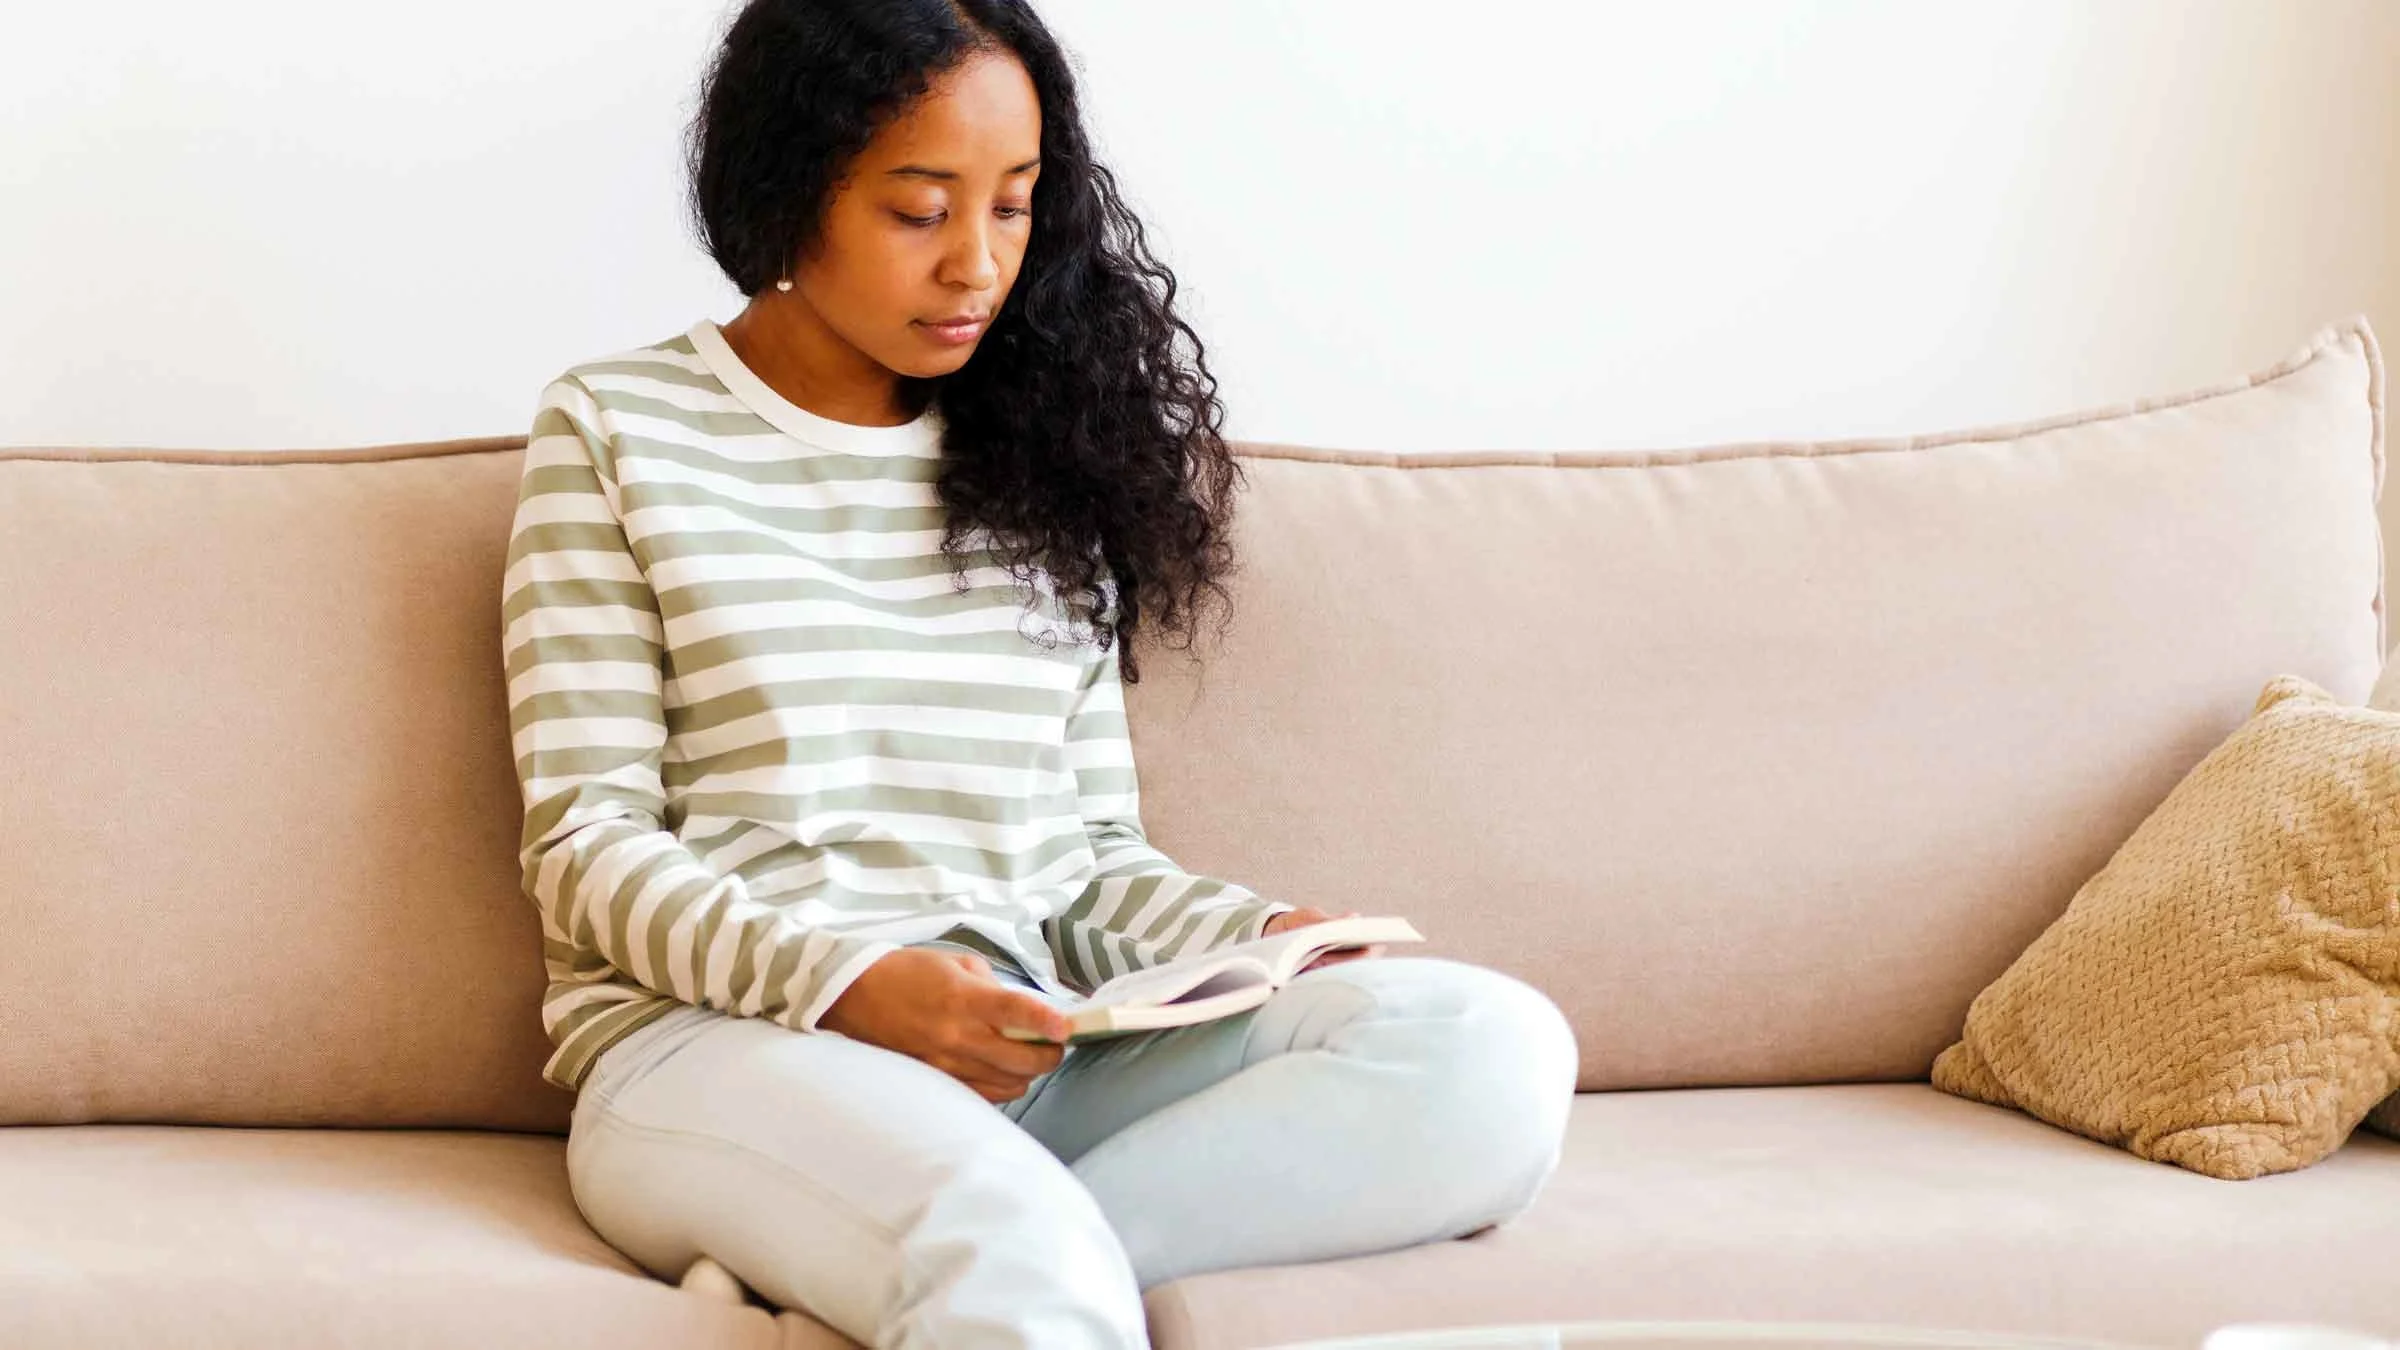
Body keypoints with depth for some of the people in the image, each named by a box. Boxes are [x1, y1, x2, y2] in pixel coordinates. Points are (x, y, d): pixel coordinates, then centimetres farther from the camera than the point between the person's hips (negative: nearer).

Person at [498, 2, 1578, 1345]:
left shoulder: (1043, 455, 20)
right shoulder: (619, 431, 8)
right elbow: (587, 845, 1)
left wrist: (1255, 938, -3)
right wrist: (845, 983, -16)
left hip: (1031, 1059, 7)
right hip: (719, 1043, -7)